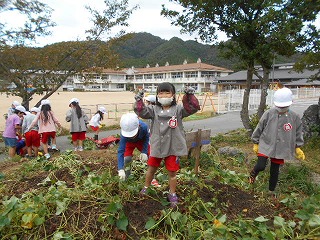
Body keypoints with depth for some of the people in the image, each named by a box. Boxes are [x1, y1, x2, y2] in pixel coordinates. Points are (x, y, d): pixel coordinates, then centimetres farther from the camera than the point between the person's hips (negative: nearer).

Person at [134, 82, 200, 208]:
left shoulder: (178, 109, -6)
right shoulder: (154, 110, -2)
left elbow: (193, 108, -16)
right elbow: (142, 112, -16)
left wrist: (189, 96, -30)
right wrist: (139, 101, -30)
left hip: (173, 148, -1)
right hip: (156, 146, 2)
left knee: (172, 172, 12)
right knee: (151, 169, 19)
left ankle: (172, 194, 33)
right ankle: (146, 187, 44)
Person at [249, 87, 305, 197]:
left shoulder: (294, 117, -5)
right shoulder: (268, 114, -11)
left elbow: (298, 133, 8)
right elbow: (259, 128, -2)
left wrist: (297, 148, 5)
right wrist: (256, 143, 4)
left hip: (280, 149, 2)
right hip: (265, 145, -2)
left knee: (275, 171, 13)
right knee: (260, 166, -14)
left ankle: (271, 191, 35)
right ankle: (253, 174, 23)